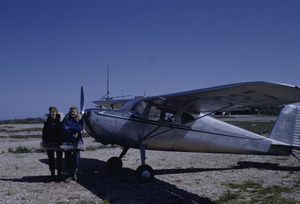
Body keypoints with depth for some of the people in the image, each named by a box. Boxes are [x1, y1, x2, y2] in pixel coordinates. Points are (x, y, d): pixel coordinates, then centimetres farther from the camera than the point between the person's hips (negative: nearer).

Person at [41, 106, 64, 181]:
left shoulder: (60, 119, -1)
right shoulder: (47, 120, 5)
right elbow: (44, 131, 10)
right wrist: (44, 141, 4)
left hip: (58, 141, -2)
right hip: (49, 142, 2)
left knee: (59, 158, 4)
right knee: (51, 158, 6)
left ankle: (59, 173, 14)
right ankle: (52, 174, 13)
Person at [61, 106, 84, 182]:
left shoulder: (79, 120, 8)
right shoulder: (66, 119, 10)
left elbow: (79, 128, -9)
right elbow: (64, 129, -4)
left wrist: (69, 127, -7)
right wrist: (74, 131, -10)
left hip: (76, 141, -1)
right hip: (67, 141, 1)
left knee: (76, 157, -7)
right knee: (67, 158, -2)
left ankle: (75, 173, 14)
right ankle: (71, 175, 8)